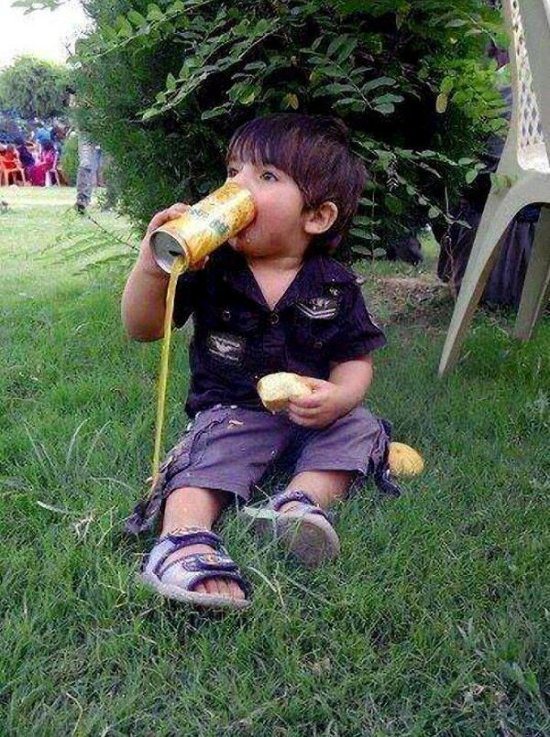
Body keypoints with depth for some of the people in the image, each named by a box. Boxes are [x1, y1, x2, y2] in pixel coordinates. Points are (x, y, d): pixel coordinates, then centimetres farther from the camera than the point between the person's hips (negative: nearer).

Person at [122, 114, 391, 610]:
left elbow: (356, 358, 1)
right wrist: (151, 265, -24)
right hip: (230, 409, -2)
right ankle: (184, 539, -52)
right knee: (207, 456, -29)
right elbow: (142, 328, -6)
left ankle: (301, 501, -39)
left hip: (311, 414, 3)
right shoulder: (211, 269, -5)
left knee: (359, 428, -19)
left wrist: (339, 396, -24)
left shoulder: (334, 285, -4)